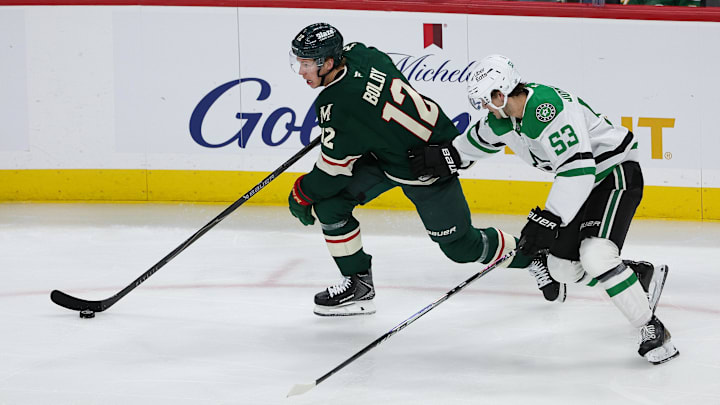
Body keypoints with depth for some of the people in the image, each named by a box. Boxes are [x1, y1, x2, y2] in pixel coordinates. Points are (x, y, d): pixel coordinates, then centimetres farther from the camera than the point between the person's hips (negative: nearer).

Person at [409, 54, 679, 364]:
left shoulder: (550, 108, -32)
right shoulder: (502, 117, -2)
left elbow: (578, 168, -37)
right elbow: (480, 139, 22)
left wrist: (548, 219, -37)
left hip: (615, 172, -10)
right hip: (580, 183, 10)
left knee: (595, 255, -28)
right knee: (563, 268, 7)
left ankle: (653, 331, -17)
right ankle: (643, 275, 26)